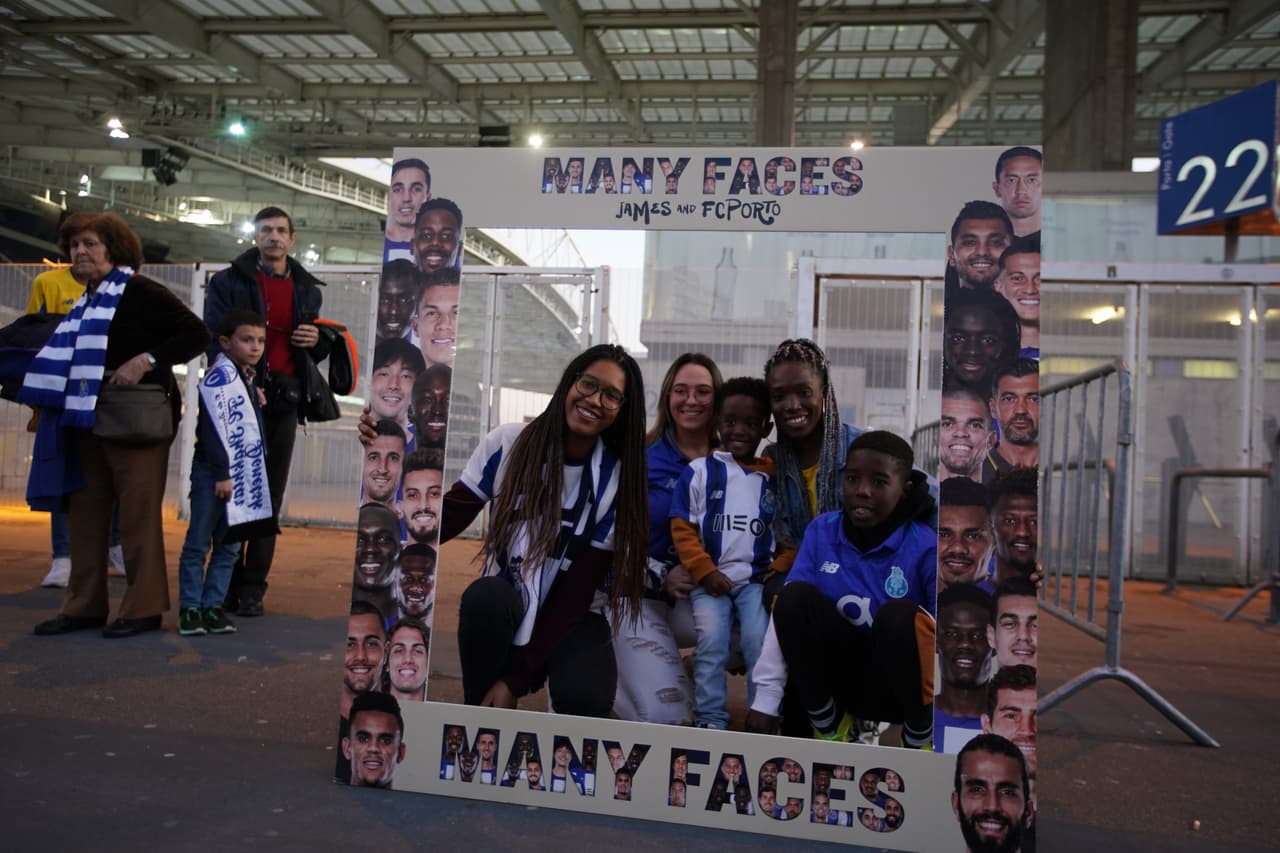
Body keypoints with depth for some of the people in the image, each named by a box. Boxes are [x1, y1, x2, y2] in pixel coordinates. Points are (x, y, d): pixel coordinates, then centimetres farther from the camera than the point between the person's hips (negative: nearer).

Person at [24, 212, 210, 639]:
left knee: (138, 514, -4)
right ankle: (85, 605, 19)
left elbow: (196, 334, -16)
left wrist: (146, 361, -22)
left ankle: (143, 608, 3)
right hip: (87, 419, 9)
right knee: (85, 513, 10)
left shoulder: (140, 292, -8)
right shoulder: (85, 303, 17)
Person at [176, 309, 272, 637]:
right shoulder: (219, 375, -11)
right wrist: (221, 473, -19)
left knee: (229, 546, 9)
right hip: (213, 473, -8)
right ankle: (189, 608, 6)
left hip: (242, 474, 9)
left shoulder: (247, 379, 17)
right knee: (199, 543, -1)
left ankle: (213, 606, 15)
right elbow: (213, 427, -17)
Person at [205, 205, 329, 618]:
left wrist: (317, 341, -1)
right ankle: (227, 585, 6)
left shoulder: (307, 290, 16)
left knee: (270, 498, 3)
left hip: (282, 402, 3)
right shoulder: (228, 281, 7)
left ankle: (252, 588, 9)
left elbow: (316, 352, 23)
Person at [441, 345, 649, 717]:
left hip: (571, 616, -1)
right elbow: (445, 522, -9)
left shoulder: (617, 480, -12)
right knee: (486, 597, -34)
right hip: (501, 604, 1)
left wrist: (515, 678, -20)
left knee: (583, 699, -31)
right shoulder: (507, 444, -10)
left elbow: (578, 592, -14)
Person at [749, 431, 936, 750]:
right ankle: (829, 726, -2)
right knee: (794, 597, -22)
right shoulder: (821, 531, -6)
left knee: (899, 615, -32)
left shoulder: (926, 548, -16)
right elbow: (785, 610, -10)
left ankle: (920, 738, -6)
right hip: (844, 677, 3)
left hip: (904, 682, -2)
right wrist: (765, 699, -15)